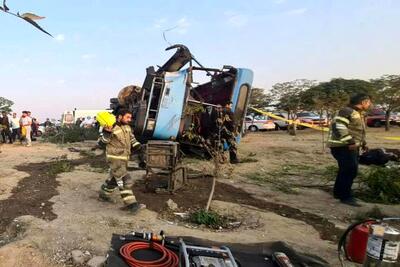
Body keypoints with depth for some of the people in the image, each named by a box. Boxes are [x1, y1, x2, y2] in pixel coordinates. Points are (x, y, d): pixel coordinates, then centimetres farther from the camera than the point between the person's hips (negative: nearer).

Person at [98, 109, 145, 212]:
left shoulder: (127, 127, 9)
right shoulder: (111, 128, -15)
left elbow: (132, 138, 22)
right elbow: (102, 142, -13)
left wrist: (138, 146, 8)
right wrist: (107, 133, -29)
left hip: (124, 158, 9)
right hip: (115, 158, -9)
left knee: (115, 178, 22)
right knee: (125, 181, -12)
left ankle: (103, 194, 42)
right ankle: (131, 204, -10)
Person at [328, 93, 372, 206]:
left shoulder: (359, 114, 19)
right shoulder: (347, 111, -15)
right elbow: (338, 126, -27)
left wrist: (363, 143, 22)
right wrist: (349, 141, -28)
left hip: (351, 147, 10)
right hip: (343, 147, -10)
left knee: (345, 171, 15)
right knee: (350, 171, -11)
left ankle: (338, 192, 27)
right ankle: (346, 197, -2)